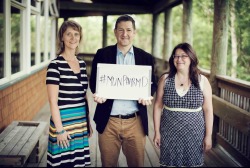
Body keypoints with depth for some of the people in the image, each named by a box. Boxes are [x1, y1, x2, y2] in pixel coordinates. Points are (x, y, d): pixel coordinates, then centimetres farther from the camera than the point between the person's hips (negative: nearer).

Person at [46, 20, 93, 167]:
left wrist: (88, 121, 16)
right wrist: (59, 130, -14)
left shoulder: (82, 64, 9)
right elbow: (53, 101, -12)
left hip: (81, 123, 6)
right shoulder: (55, 65, -11)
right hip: (64, 122, -6)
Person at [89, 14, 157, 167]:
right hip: (108, 121, 0)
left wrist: (147, 96, -13)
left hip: (136, 122, 0)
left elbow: (152, 84, 9)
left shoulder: (146, 57, 4)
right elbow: (94, 81, 7)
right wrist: (97, 93, -15)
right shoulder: (102, 54, 3)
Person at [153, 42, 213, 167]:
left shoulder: (202, 81, -3)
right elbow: (158, 106, 2)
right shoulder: (165, 79, -2)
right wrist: (157, 132, 1)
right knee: (169, 163, 8)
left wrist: (208, 136, -1)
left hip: (194, 135, 0)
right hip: (169, 135, 1)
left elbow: (208, 110, -1)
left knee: (193, 163, 9)